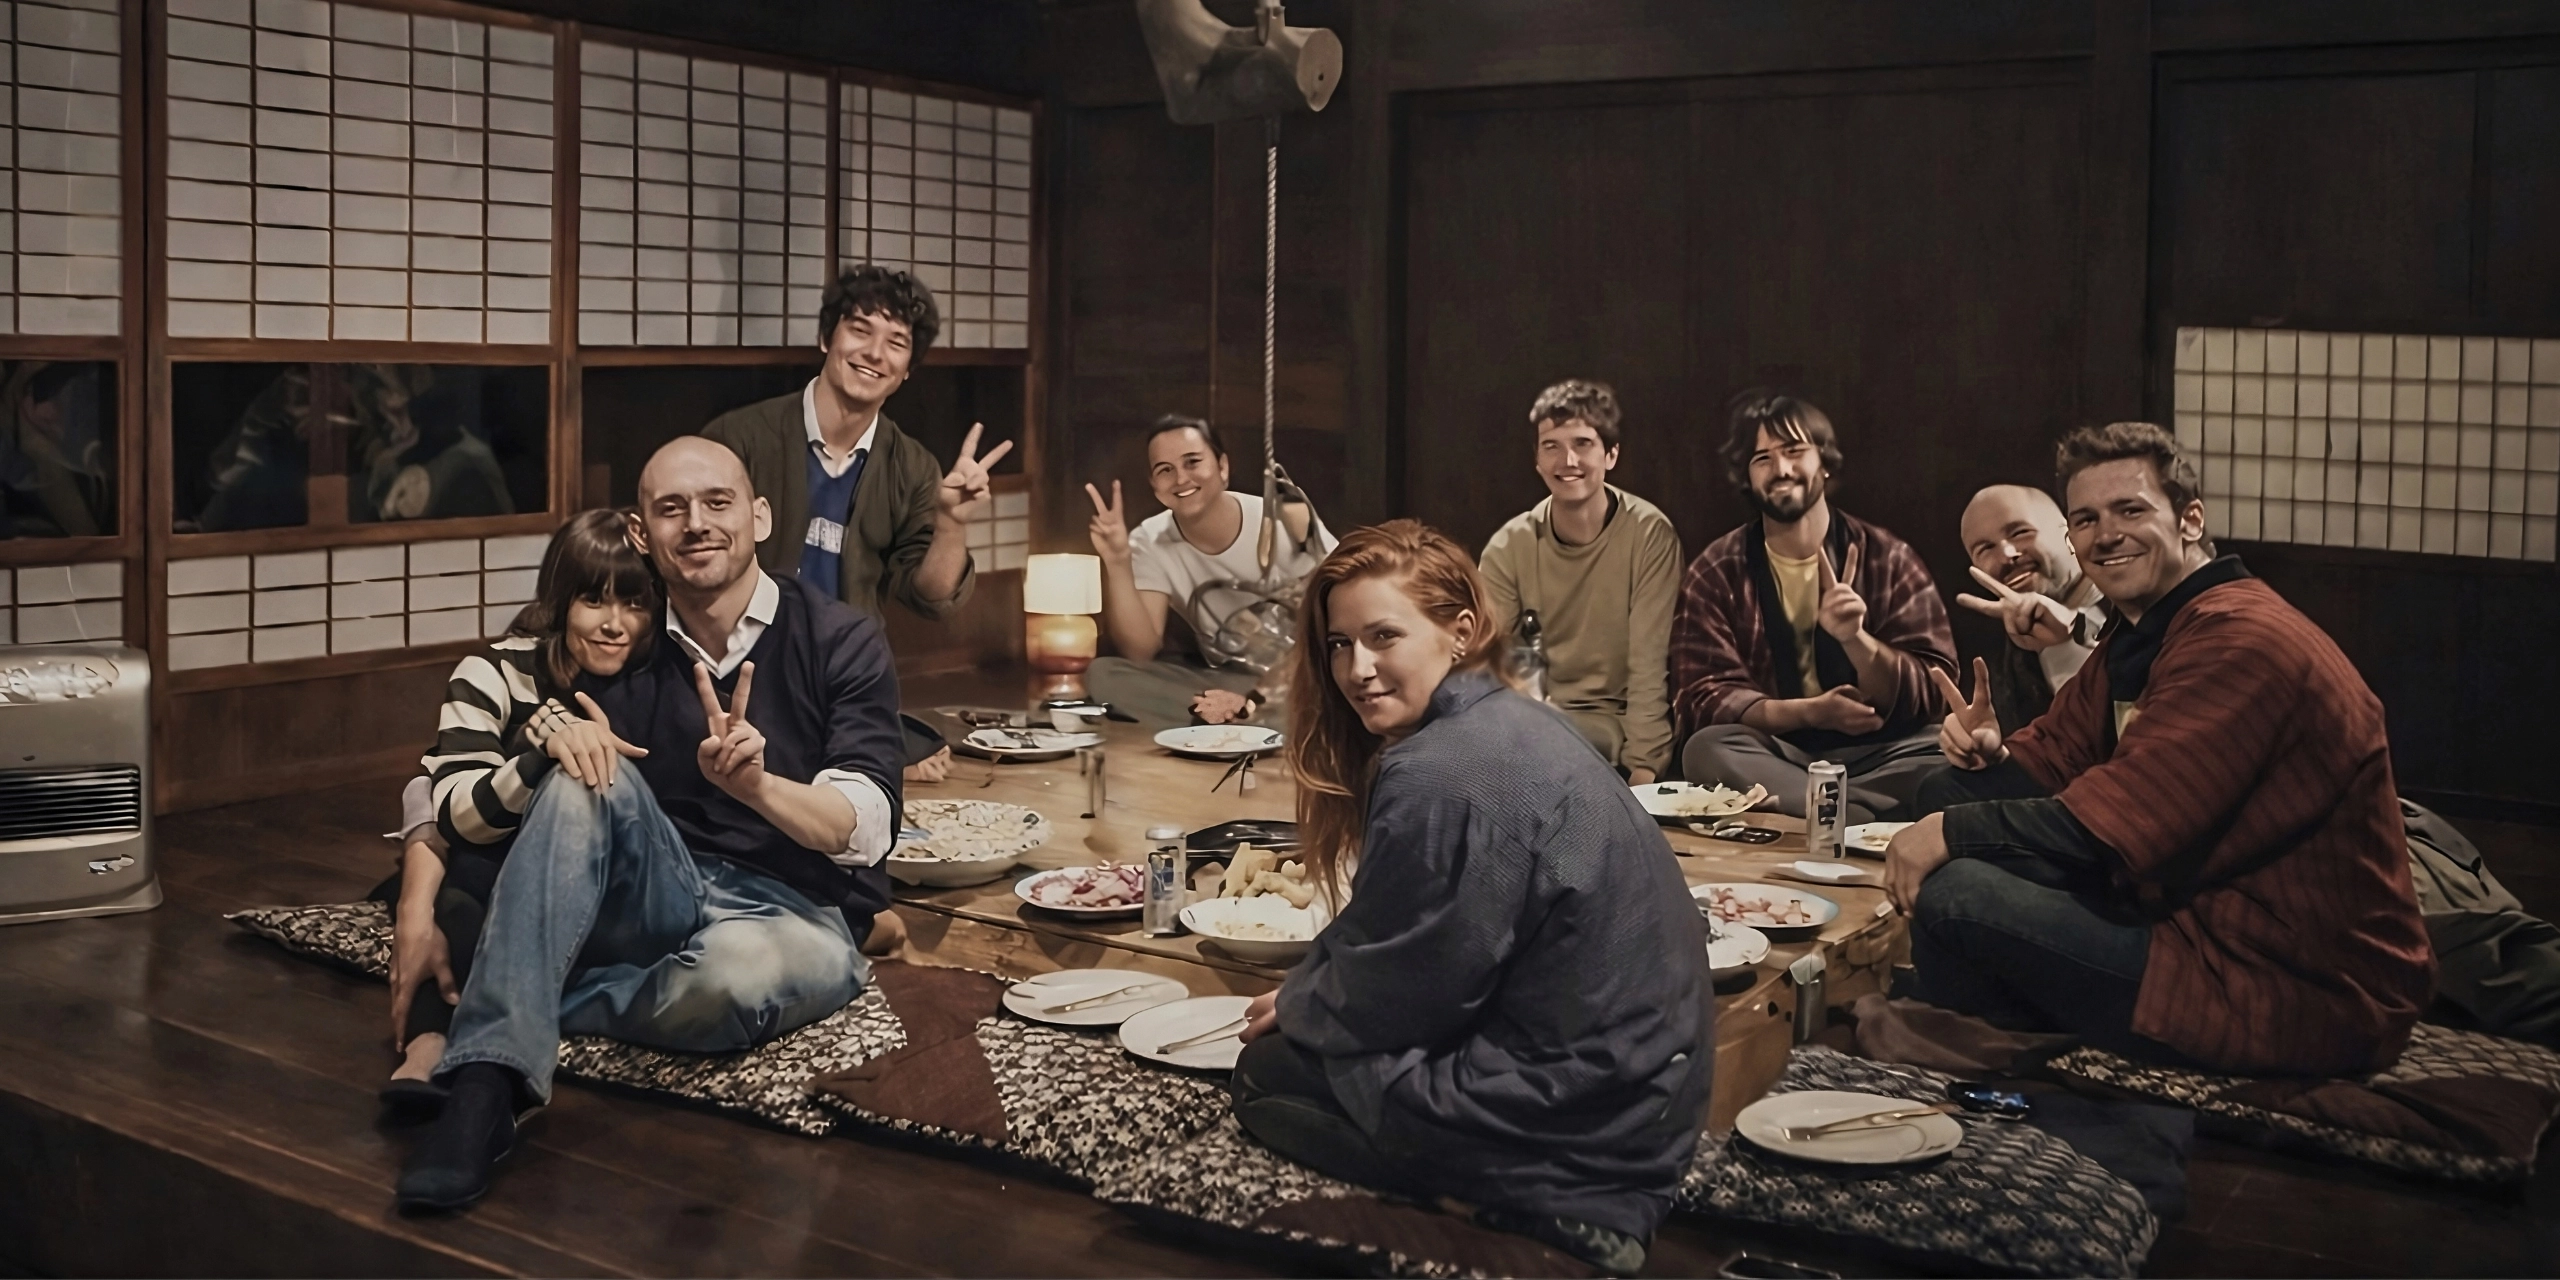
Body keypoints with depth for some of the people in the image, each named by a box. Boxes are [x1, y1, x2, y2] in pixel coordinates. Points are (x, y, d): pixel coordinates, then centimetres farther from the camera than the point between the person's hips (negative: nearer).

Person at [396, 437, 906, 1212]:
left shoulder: (842, 644, -3)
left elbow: (866, 831, -13)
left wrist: (755, 784, -33)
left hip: (801, 914, -3)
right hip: (662, 902, 3)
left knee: (737, 976, -39)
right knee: (588, 777, -27)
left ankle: (532, 1013, -12)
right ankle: (484, 1085, -34)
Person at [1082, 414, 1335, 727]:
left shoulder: (1290, 522, -12)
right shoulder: (1149, 544, -5)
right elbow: (1139, 652, -13)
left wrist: (1258, 698, -22)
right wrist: (1117, 562, -27)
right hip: (1222, 683, 3)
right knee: (1104, 675, -20)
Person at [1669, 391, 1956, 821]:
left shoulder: (1889, 560, 4)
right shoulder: (1716, 573, 4)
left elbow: (1931, 693, -3)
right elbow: (1704, 697, -5)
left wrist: (1855, 638, -23)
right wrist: (1810, 711, -22)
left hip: (1876, 752, 0)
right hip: (1773, 750, 0)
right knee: (1707, 750, -32)